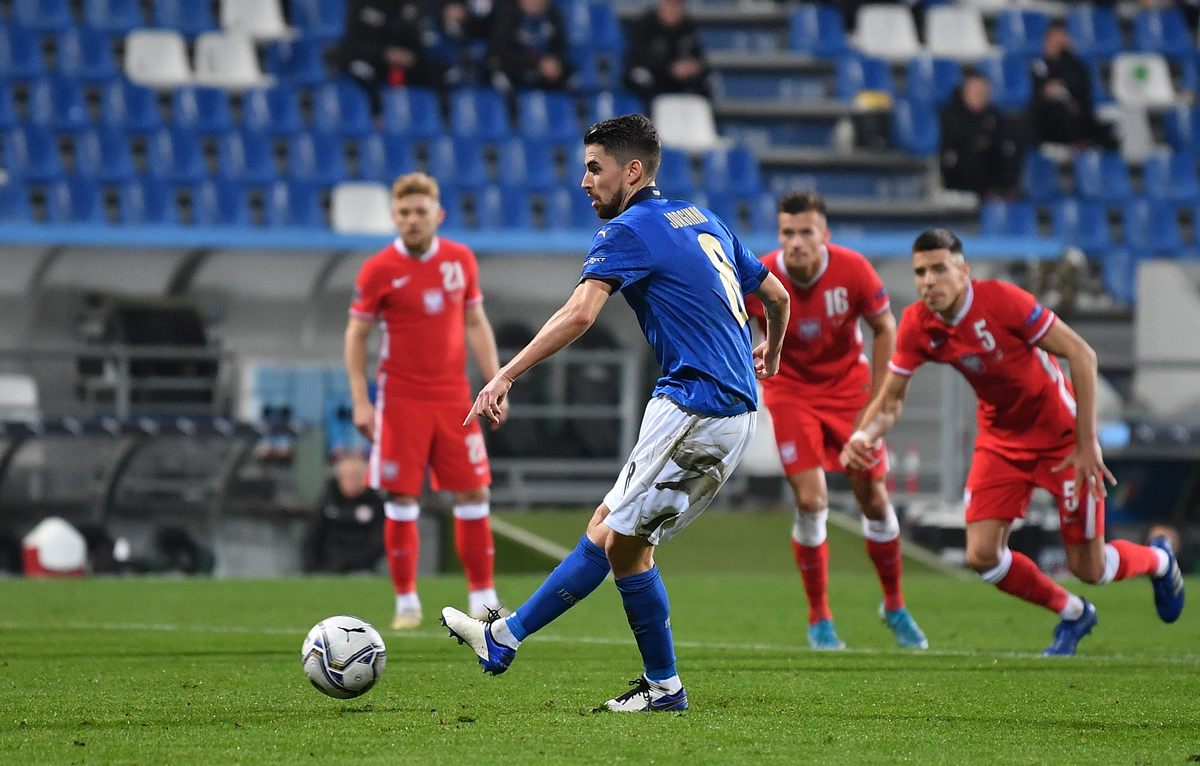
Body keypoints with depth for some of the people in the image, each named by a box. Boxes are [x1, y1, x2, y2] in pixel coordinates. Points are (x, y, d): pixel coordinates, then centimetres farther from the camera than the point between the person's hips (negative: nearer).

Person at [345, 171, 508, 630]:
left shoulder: (461, 260, 4)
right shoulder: (378, 270, -5)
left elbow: (475, 324, 12)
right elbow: (356, 335, 0)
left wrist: (495, 385, 5)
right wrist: (360, 400, -7)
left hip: (454, 399, 3)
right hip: (400, 400, -3)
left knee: (472, 494, 0)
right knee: (401, 500, -3)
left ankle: (483, 597, 8)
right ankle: (406, 601, 6)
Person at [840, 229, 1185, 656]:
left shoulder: (1002, 300, -27)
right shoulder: (917, 326, -12)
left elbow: (1081, 355, -23)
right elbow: (890, 400, -3)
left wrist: (1087, 442, -24)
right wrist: (864, 435, -27)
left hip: (1061, 437, -5)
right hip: (1001, 439, 5)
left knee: (1088, 569, -1)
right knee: (982, 556, -9)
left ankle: (1158, 559, 36)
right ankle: (1072, 614, 20)